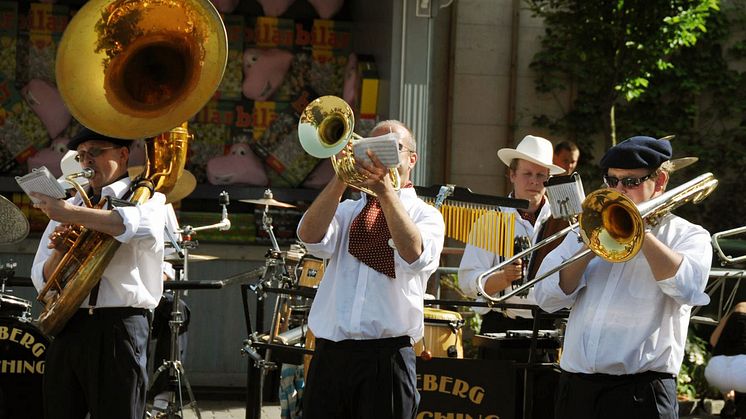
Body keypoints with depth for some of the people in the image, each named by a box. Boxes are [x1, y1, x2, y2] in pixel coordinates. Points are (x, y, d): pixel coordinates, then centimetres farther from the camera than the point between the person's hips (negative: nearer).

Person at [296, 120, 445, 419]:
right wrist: (341, 179, -11)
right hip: (329, 354, 3)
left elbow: (414, 255, -15)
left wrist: (384, 189, -21)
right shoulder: (347, 211, 18)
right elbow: (310, 236, -2)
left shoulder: (425, 215, 7)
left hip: (386, 357, -3)